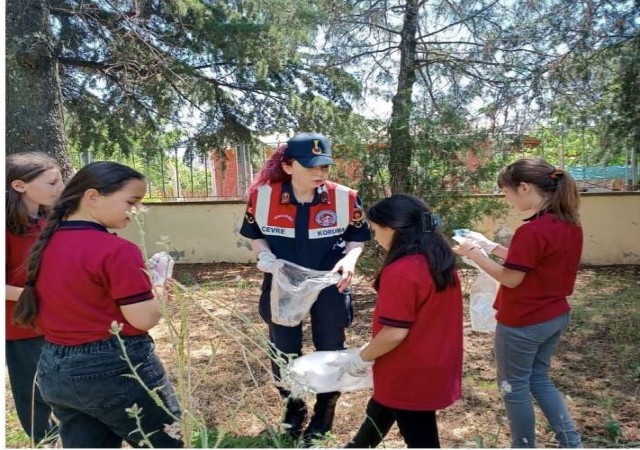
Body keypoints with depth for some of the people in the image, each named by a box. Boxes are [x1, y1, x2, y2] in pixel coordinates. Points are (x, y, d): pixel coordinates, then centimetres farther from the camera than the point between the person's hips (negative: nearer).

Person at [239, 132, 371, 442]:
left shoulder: (344, 198, -15)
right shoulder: (263, 196, -14)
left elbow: (356, 239, -1)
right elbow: (254, 235, 2)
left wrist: (349, 259, -21)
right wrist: (265, 254, -18)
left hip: (329, 287, 0)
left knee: (330, 353, 14)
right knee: (283, 354, 15)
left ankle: (322, 417, 40)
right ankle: (293, 409, 44)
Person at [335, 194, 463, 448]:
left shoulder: (400, 271, -28)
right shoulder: (440, 261, -1)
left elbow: (395, 332, -26)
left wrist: (361, 358, -10)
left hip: (410, 374, -9)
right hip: (435, 364, 9)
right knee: (380, 410, 29)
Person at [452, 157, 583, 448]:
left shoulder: (532, 230, -26)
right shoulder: (570, 224, 1)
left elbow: (511, 278, -19)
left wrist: (475, 253, -9)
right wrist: (492, 247, 7)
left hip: (522, 323, -9)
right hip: (555, 317, 9)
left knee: (514, 386, 13)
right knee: (539, 379, 26)